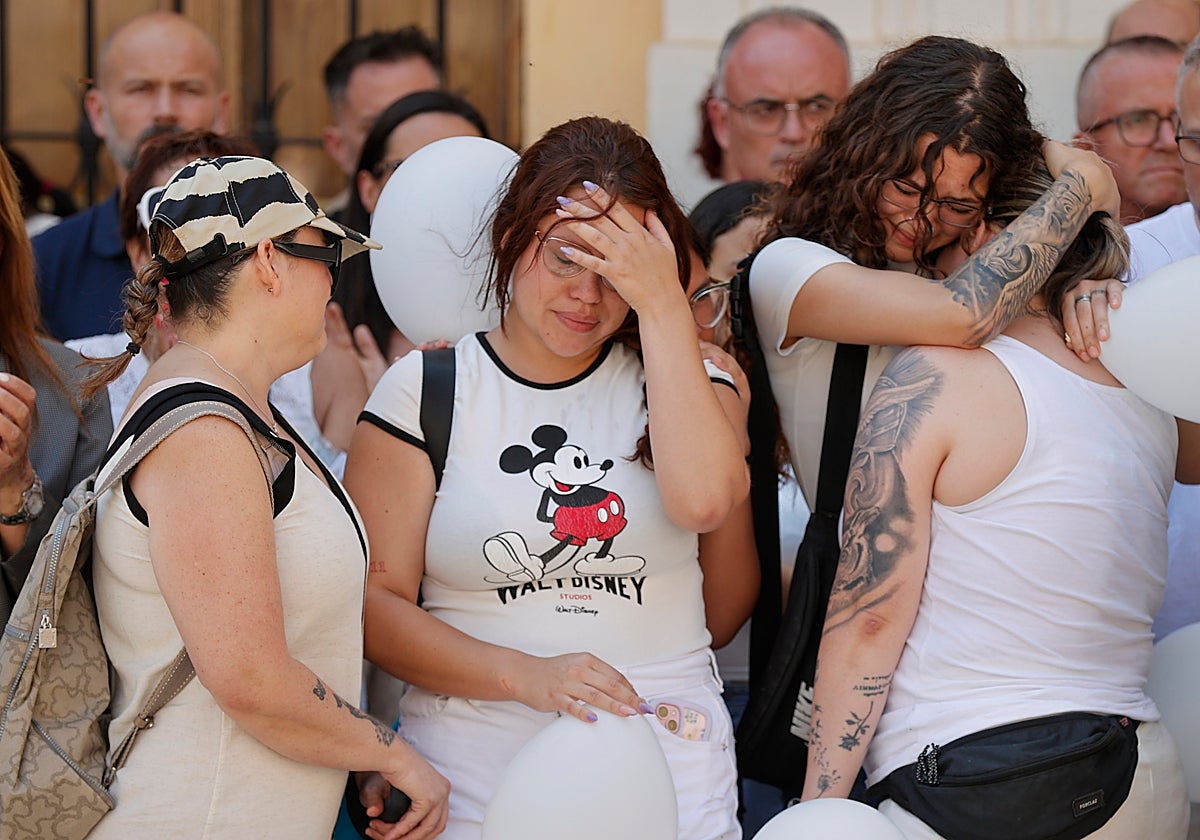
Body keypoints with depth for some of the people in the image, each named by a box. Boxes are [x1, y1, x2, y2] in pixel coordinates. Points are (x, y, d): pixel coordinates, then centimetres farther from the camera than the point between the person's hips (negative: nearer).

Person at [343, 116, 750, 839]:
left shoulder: (676, 378, 5)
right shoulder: (425, 390, 1)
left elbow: (703, 500, -18)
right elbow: (376, 602, -4)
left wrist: (664, 306, -16)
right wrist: (525, 675, -18)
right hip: (475, 773, -1)